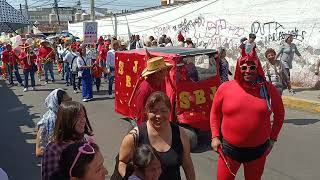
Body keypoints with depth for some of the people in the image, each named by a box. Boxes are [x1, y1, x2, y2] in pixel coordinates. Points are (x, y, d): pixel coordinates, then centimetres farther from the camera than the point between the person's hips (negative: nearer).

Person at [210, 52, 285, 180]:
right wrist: (215, 136, 0)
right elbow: (215, 113, 5)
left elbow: (279, 114, 11)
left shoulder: (269, 89, -4)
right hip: (229, 149, -1)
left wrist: (273, 138, 9)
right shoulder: (225, 88, -7)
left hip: (258, 150, 1)